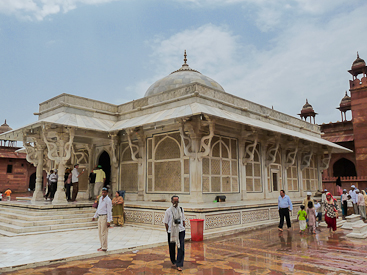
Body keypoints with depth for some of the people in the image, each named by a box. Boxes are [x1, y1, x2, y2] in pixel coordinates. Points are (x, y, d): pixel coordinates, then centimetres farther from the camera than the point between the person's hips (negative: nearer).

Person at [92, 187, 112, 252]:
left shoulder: (108, 200, -14)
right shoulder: (101, 198, 11)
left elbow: (109, 211, -16)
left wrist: (109, 221, -19)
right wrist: (95, 216, 23)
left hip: (105, 217, -9)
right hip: (100, 217, 9)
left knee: (104, 233, -4)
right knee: (100, 233, 13)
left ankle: (104, 248, 4)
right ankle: (102, 246, 24)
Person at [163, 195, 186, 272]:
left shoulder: (181, 209, 3)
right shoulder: (168, 211, -7)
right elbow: (166, 222, -2)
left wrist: (183, 228, 8)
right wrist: (168, 231, -3)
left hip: (180, 231, 2)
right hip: (171, 232, -1)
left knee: (181, 248, -5)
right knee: (172, 248, 12)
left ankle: (179, 265, 3)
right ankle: (173, 261, 37)